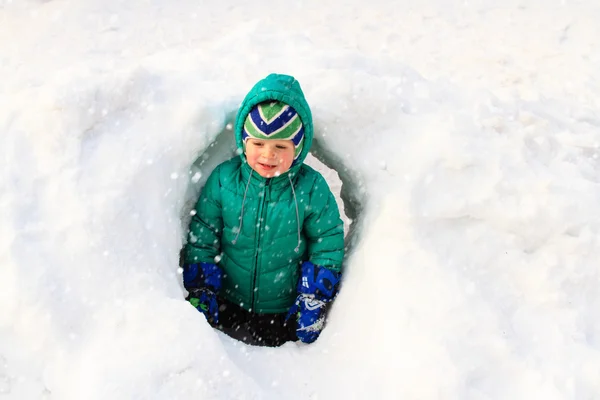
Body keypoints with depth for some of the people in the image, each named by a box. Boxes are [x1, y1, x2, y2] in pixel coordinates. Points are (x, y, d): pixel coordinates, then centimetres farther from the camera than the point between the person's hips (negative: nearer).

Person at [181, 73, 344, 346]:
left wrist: (313, 303, -8)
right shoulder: (223, 179, -12)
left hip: (285, 313, -1)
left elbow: (327, 247, -6)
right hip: (227, 306, 2)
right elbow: (200, 239, -4)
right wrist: (199, 292, -5)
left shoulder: (312, 188, -15)